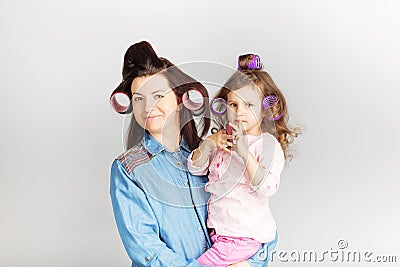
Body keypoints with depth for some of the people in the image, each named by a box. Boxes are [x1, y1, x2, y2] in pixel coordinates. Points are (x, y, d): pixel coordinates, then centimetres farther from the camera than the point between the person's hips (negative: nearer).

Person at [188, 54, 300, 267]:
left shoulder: (268, 144, -11)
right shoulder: (223, 139, 8)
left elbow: (267, 188, -23)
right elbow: (195, 169, 6)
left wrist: (244, 152, -32)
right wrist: (207, 144, -12)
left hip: (246, 235, -7)